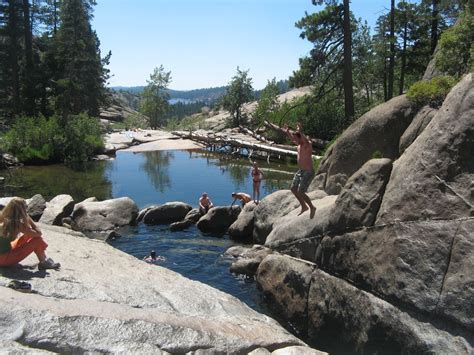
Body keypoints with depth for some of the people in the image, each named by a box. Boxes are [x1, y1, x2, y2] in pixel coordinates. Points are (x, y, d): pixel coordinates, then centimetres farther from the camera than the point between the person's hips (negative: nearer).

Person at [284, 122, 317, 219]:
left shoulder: (308, 144, -19)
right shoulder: (300, 144, 5)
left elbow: (306, 141, -44)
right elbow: (292, 139, 27)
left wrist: (300, 132, -57)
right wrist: (287, 132, 25)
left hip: (308, 173, -9)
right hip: (300, 171, 9)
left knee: (300, 193, -9)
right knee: (293, 189, 13)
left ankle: (312, 208, 12)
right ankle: (304, 207, 29)